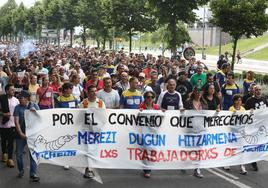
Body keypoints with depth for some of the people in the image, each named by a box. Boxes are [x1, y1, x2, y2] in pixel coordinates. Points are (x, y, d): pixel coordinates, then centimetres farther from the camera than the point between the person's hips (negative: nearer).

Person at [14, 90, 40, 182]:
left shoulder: (34, 105, 1)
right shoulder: (17, 107, -1)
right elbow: (16, 122, -6)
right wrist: (21, 133, -16)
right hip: (21, 134, 1)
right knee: (19, 153, 9)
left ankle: (33, 174, 2)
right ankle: (21, 171, 31)